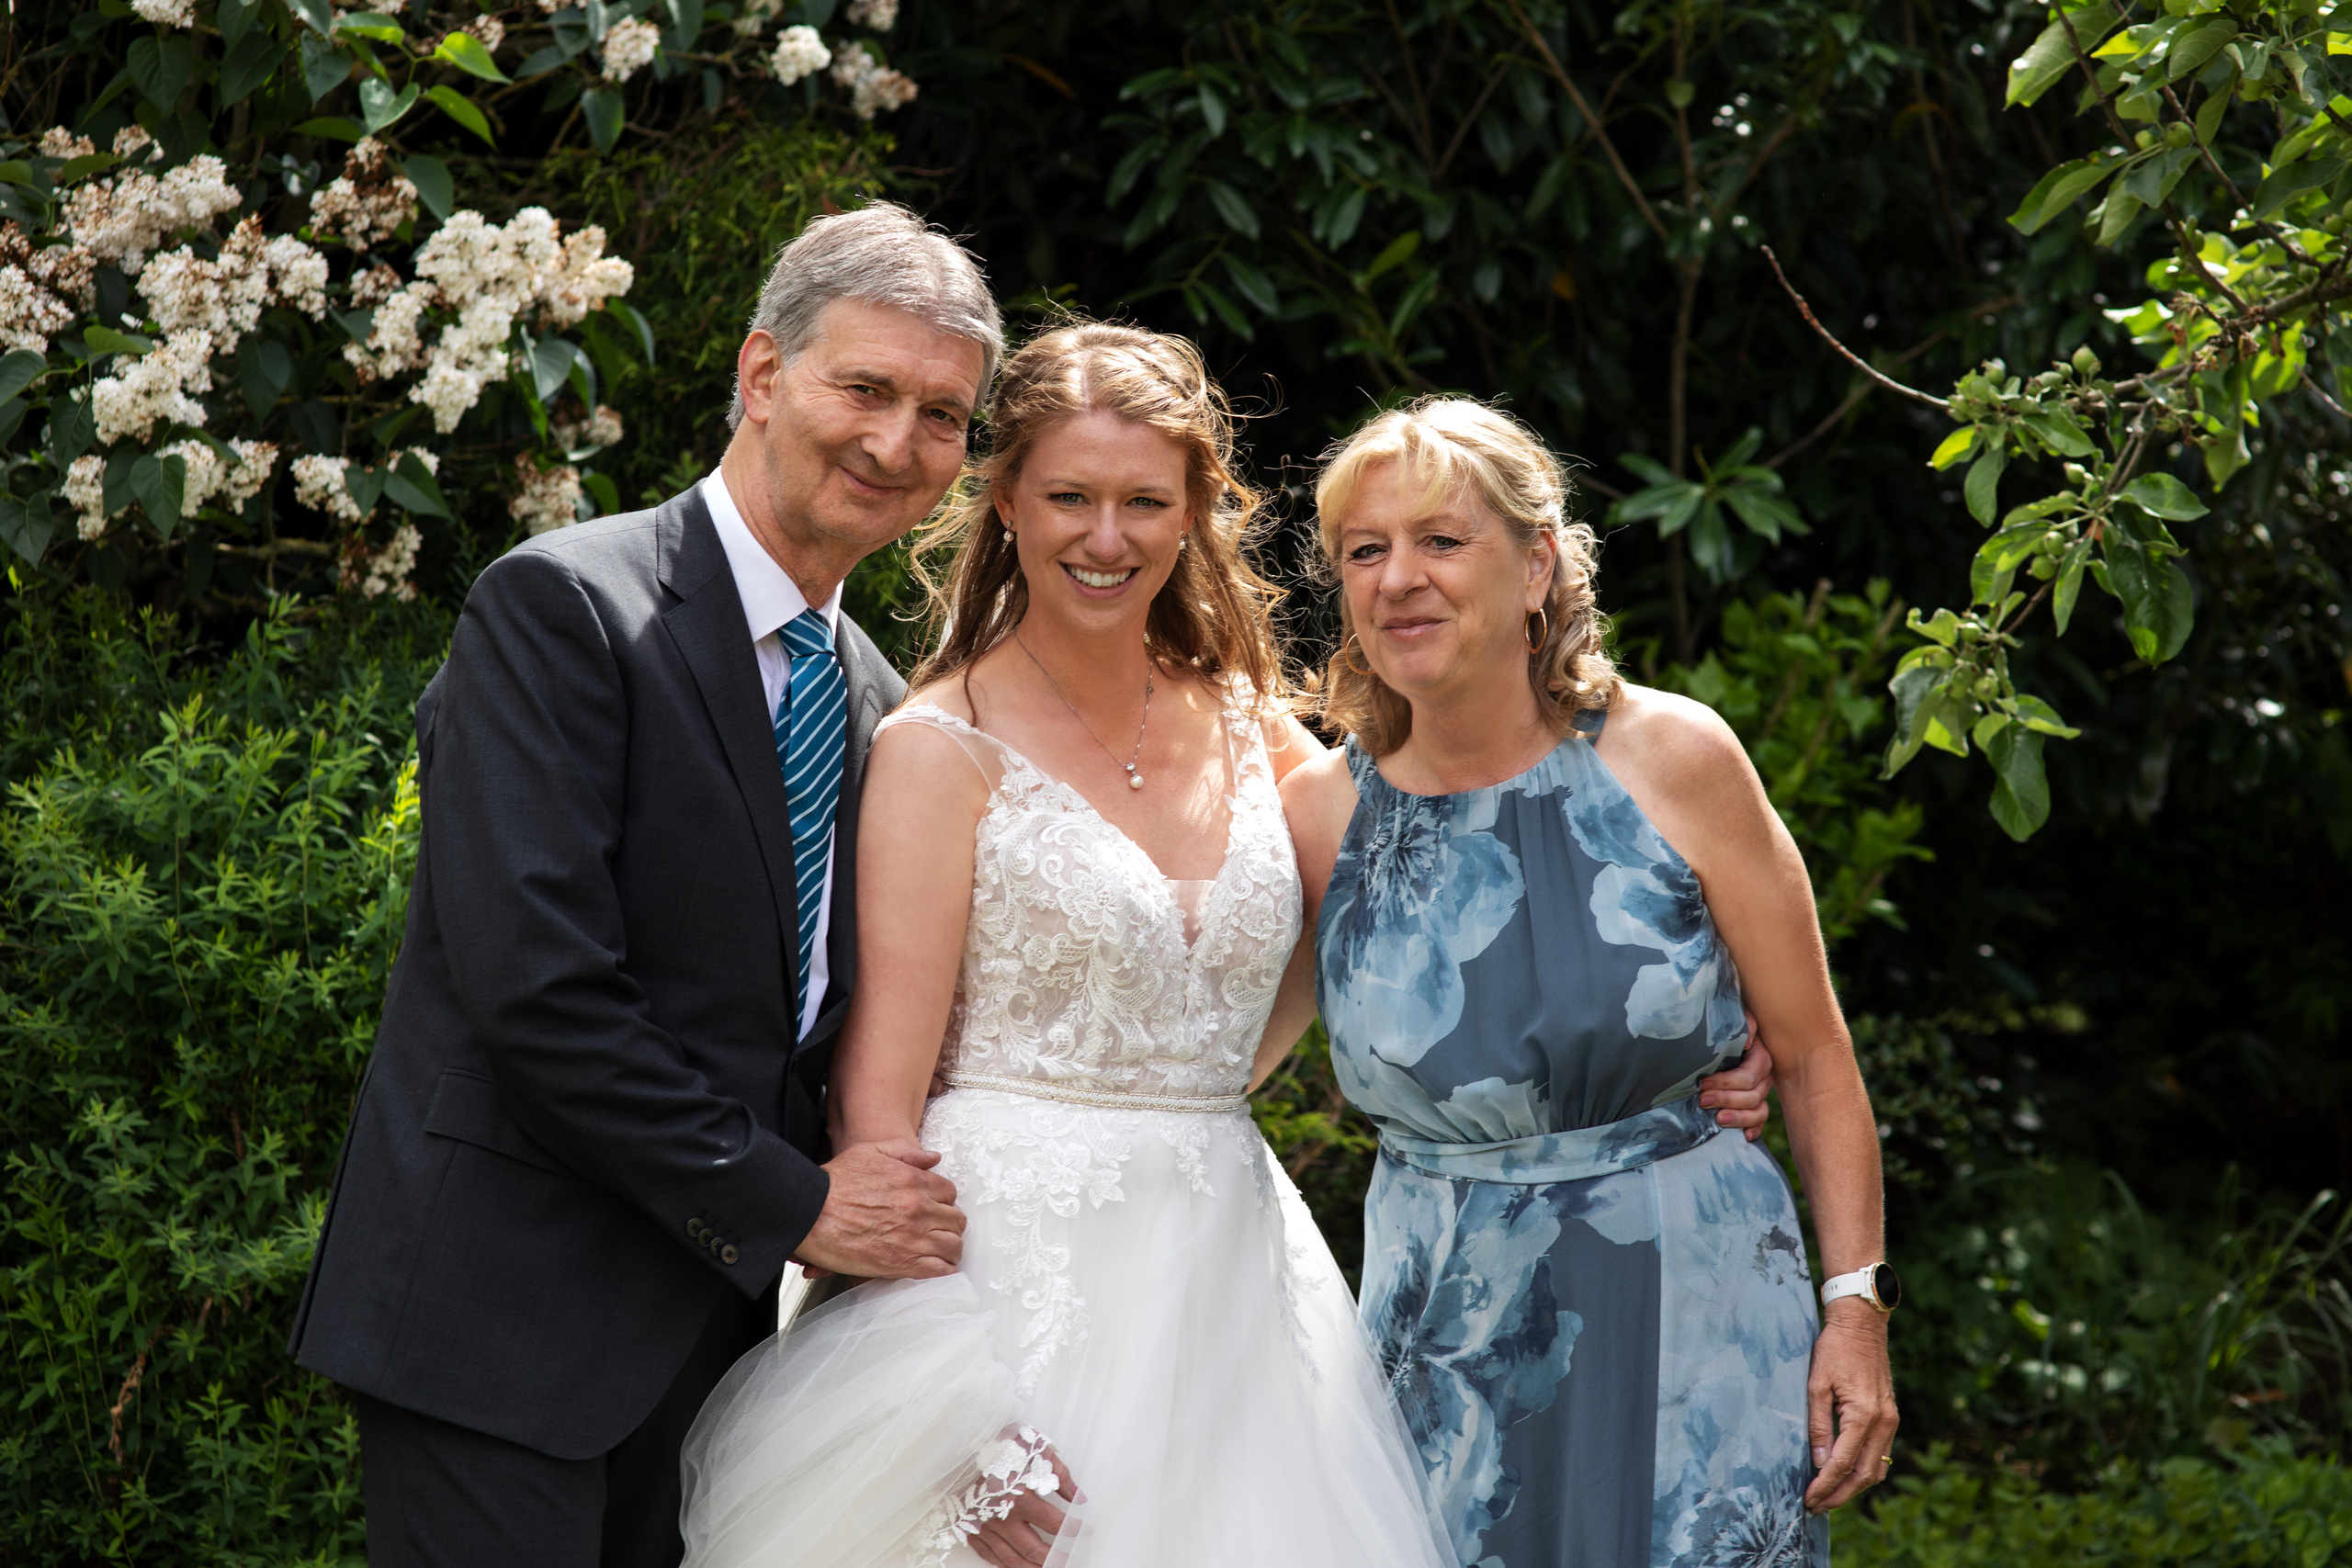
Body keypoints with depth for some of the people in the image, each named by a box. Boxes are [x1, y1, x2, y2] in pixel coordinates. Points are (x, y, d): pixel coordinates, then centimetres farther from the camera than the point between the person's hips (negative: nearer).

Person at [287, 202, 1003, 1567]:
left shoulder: (875, 703, 13)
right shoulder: (562, 607, -11)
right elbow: (534, 983, -19)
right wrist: (788, 1204, -14)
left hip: (711, 1320, 7)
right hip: (505, 1313, -7)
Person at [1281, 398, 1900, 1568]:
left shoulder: (1673, 761, -7)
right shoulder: (1322, 810, -2)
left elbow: (1813, 1057, -1)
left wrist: (1858, 1308, -4)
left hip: (1695, 1323, -1)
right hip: (1452, 1346, 2)